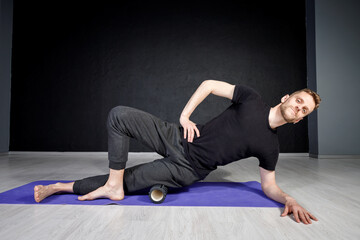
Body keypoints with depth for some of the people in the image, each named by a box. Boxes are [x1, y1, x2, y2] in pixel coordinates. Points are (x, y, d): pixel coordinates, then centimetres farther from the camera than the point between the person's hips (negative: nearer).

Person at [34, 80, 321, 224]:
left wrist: (290, 199, -14)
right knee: (119, 115, -11)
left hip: (186, 169, -1)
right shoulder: (252, 99, -2)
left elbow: (269, 186, 8)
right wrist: (185, 115, -7)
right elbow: (209, 84, 2)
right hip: (179, 139, 2)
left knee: (123, 183, -12)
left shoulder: (270, 147, 1)